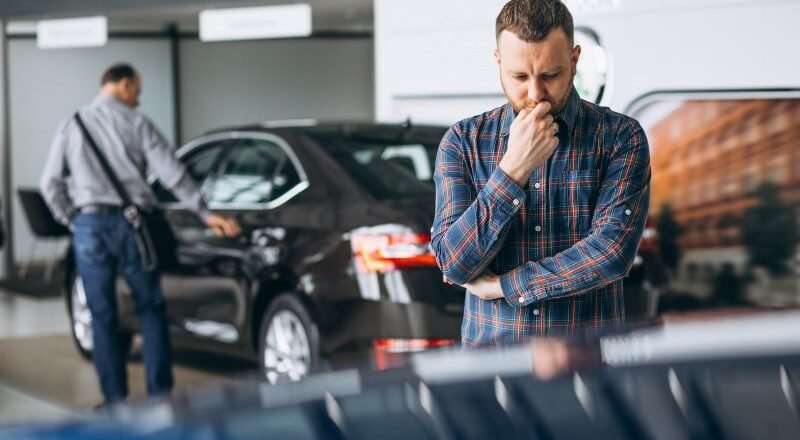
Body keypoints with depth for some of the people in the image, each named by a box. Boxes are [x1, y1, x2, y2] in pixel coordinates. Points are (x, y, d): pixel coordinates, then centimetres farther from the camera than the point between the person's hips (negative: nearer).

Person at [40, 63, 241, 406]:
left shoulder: (71, 125, 9)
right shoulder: (136, 123, 3)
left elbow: (50, 183, 4)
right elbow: (171, 173, -4)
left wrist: (71, 220, 14)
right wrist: (205, 214, -3)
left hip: (89, 225, 2)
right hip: (131, 223, -1)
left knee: (102, 316, 7)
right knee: (151, 310, 10)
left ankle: (115, 400, 7)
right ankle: (160, 392, 8)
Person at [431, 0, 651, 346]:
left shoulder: (620, 136, -2)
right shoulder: (462, 141, 1)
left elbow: (613, 251, -13)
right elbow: (454, 263, -8)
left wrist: (503, 285, -10)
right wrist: (513, 168, -17)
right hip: (489, 344, 1)